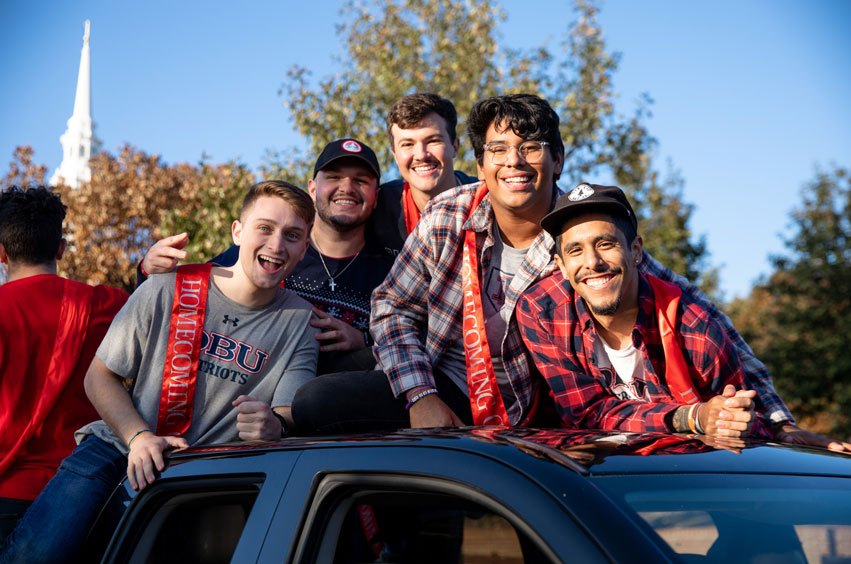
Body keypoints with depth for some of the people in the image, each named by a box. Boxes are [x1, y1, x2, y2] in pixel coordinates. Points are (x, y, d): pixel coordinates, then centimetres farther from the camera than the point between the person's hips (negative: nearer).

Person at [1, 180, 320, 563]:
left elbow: (291, 416, -4)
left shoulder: (301, 323, 1)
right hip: (118, 449, -1)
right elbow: (100, 376, 3)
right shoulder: (169, 290, -2)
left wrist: (274, 426, -29)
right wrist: (140, 437, -15)